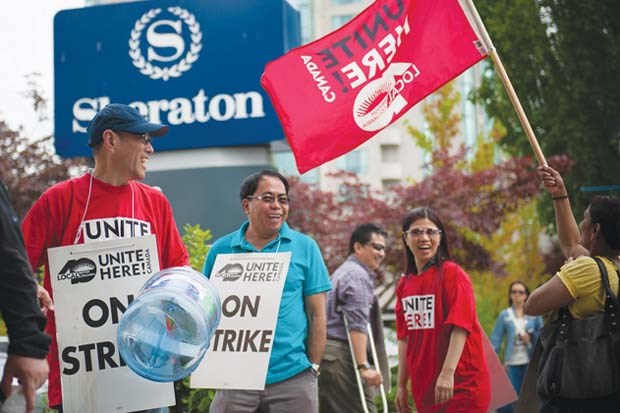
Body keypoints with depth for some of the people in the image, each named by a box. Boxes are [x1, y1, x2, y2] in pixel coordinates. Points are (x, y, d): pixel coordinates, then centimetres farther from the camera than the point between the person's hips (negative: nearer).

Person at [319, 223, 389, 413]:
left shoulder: (344, 272, 25)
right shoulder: (358, 274, -7)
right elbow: (357, 325, -17)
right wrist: (363, 366, -22)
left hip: (328, 351, 10)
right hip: (343, 355, -10)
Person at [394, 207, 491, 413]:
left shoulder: (452, 274, -8)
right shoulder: (404, 284, 10)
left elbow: (461, 326, -16)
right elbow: (404, 337, 13)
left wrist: (447, 373, -24)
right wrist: (401, 385, 12)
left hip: (461, 384, -6)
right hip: (424, 385, 6)